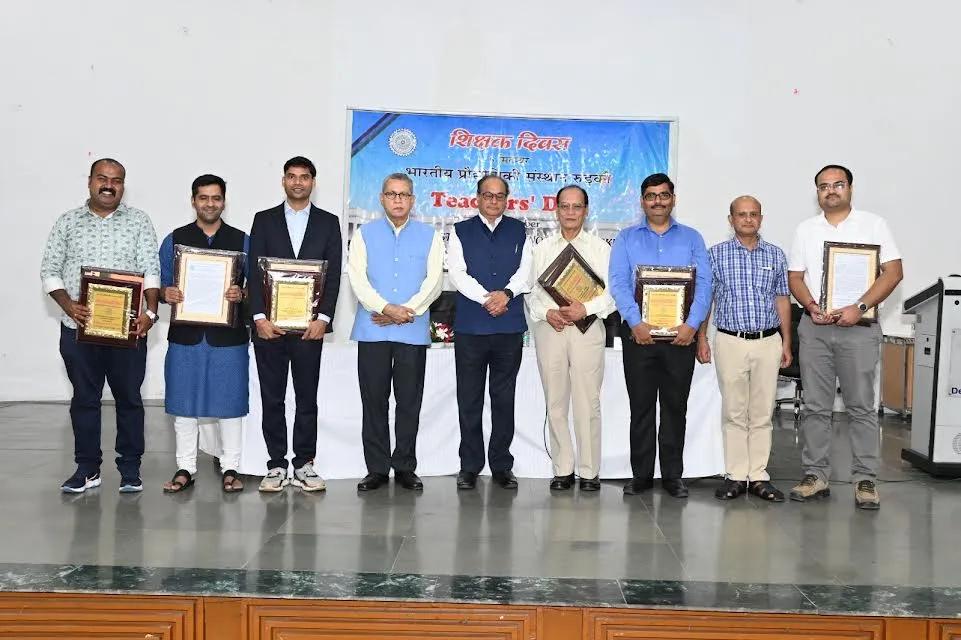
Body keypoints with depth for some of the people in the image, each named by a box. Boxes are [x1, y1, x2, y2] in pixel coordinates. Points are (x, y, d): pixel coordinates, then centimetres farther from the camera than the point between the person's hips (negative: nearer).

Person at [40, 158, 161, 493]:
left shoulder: (138, 221, 4)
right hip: (78, 327, 1)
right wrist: (68, 306, -11)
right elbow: (49, 270, 5)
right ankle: (87, 468, 19)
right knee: (84, 398, 8)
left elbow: (151, 270, -4)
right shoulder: (67, 222, 8)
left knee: (129, 397, 5)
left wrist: (150, 311, -18)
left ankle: (130, 468, 16)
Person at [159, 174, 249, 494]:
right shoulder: (174, 240, 8)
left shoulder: (242, 241, 5)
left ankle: (230, 468, 14)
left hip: (228, 335, -1)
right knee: (184, 403, 6)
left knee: (229, 402, 4)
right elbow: (161, 285, 10)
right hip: (185, 335, 1)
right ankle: (185, 468, 17)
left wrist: (242, 294, -16)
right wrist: (166, 293, -13)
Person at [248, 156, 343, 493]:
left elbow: (333, 274, 2)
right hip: (269, 324, 0)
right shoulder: (264, 220, 8)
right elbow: (254, 272, 3)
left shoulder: (328, 222, 8)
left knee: (307, 398, 4)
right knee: (272, 398, 5)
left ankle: (304, 465, 13)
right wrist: (259, 317, -8)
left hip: (309, 324, 0)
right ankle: (276, 466, 13)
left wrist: (323, 318, -8)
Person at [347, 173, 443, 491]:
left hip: (413, 331, 0)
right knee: (374, 401, 3)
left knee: (409, 402, 4)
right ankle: (376, 469, 11)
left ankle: (405, 468, 13)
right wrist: (388, 308, -15)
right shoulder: (364, 234, 9)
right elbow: (357, 278, -3)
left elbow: (434, 280, 0)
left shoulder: (429, 236, 9)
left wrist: (407, 311, -11)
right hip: (372, 330, 0)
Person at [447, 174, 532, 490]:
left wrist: (506, 293, -16)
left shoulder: (519, 231, 13)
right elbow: (457, 273, -3)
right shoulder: (461, 232, 9)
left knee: (505, 399, 6)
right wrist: (486, 298, -15)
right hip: (470, 325, -1)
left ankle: (502, 466, 13)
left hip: (510, 326, 1)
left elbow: (525, 271, 3)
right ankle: (470, 466, 10)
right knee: (469, 399, 2)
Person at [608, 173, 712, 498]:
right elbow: (618, 284, -3)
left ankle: (673, 475, 13)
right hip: (638, 333, 0)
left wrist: (692, 324, -15)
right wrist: (635, 322, -17)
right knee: (640, 406, 4)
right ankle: (641, 474, 12)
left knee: (675, 406, 5)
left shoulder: (691, 238, 10)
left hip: (680, 335, 1)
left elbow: (703, 285, 0)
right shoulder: (626, 238, 8)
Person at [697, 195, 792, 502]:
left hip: (768, 342, 2)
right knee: (734, 412, 2)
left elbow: (782, 300, 11)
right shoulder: (716, 254, 3)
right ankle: (735, 476, 9)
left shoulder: (775, 255, 9)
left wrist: (787, 342, 7)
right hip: (731, 341, -2)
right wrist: (701, 338, -2)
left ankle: (759, 476, 12)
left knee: (763, 413, 5)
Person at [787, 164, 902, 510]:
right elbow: (795, 277, 12)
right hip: (814, 326, 3)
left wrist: (860, 307, -14)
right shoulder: (806, 229, 12)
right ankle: (816, 475, 12)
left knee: (862, 406, -1)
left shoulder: (874, 225, 3)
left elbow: (893, 272, -3)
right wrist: (811, 306, -8)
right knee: (815, 406, 5)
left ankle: (865, 480, 5)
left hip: (859, 327, -3)